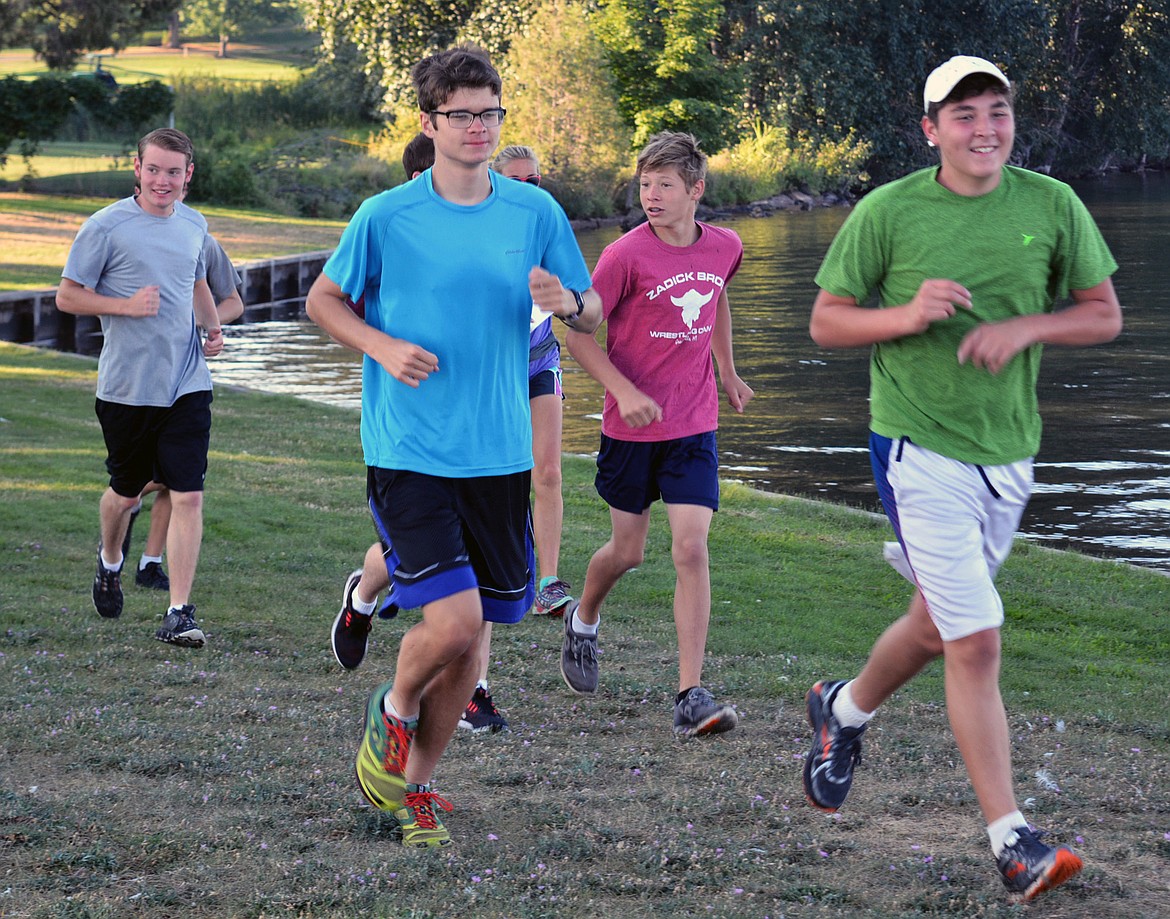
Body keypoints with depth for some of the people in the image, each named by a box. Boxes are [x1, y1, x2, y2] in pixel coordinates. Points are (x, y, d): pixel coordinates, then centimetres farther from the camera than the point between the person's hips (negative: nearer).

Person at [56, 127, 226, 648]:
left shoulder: (194, 225, 8)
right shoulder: (106, 227, -8)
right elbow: (67, 296, -6)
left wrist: (212, 326, 9)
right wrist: (127, 305, -19)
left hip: (187, 384, 3)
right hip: (126, 386, -3)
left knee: (188, 495, -8)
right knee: (127, 489, 14)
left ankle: (179, 613, -5)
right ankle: (110, 559, 47)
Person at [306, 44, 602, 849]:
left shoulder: (535, 212, 3)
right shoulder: (387, 216, -5)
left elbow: (594, 313, 11)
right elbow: (323, 300, 7)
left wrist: (567, 303, -13)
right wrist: (384, 348, -10)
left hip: (499, 453, 4)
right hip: (409, 451, -4)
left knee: (473, 631, 9)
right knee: (453, 620, -16)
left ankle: (417, 782, 28)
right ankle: (394, 711, 17)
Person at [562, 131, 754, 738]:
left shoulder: (724, 248, -1)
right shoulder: (626, 255, -15)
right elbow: (577, 332, -9)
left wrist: (728, 373, 29)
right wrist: (624, 391, -20)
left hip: (694, 425, 2)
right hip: (632, 425, -2)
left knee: (691, 550, -10)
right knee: (627, 551, 11)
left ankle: (691, 696, -10)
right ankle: (583, 620, 45)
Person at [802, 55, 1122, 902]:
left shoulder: (1052, 205, 0)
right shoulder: (887, 212, -8)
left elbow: (1104, 315, 6)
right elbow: (825, 323, -1)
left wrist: (1025, 327, -12)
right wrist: (908, 316, -19)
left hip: (1007, 452, 5)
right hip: (919, 445, -5)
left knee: (938, 625, 20)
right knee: (977, 641, -12)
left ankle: (844, 711, 50)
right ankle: (1012, 843, -8)